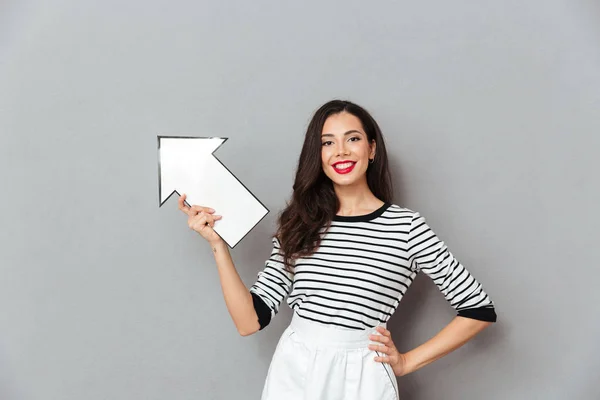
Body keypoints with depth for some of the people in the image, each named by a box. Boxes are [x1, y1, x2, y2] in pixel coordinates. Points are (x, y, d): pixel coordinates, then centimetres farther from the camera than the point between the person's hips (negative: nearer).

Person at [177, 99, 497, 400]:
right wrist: (218, 243, -9)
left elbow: (479, 309, -2)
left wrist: (407, 362, -1)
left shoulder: (406, 226, -7)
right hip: (293, 370, 3)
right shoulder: (298, 224, 1)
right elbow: (250, 320, -3)